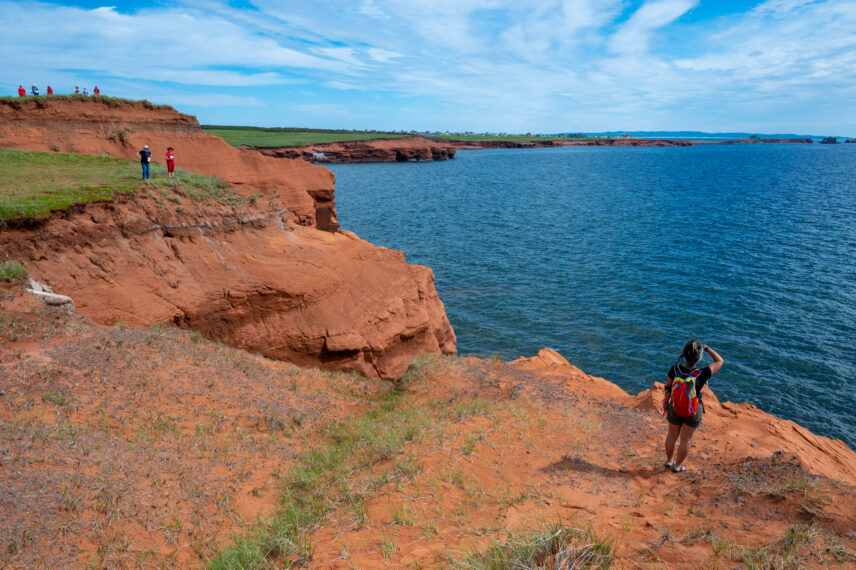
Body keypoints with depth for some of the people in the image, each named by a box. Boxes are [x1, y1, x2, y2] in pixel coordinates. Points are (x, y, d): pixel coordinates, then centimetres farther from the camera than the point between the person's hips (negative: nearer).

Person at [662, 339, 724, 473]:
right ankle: (677, 466, 34)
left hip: (674, 408, 2)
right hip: (693, 412, -2)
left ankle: (668, 461, 44)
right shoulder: (701, 374, -32)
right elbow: (719, 361, -16)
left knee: (672, 435, 24)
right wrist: (707, 348, -12)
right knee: (686, 439, 19)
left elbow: (668, 387, -6)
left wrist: (666, 400, 11)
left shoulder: (674, 370, -24)